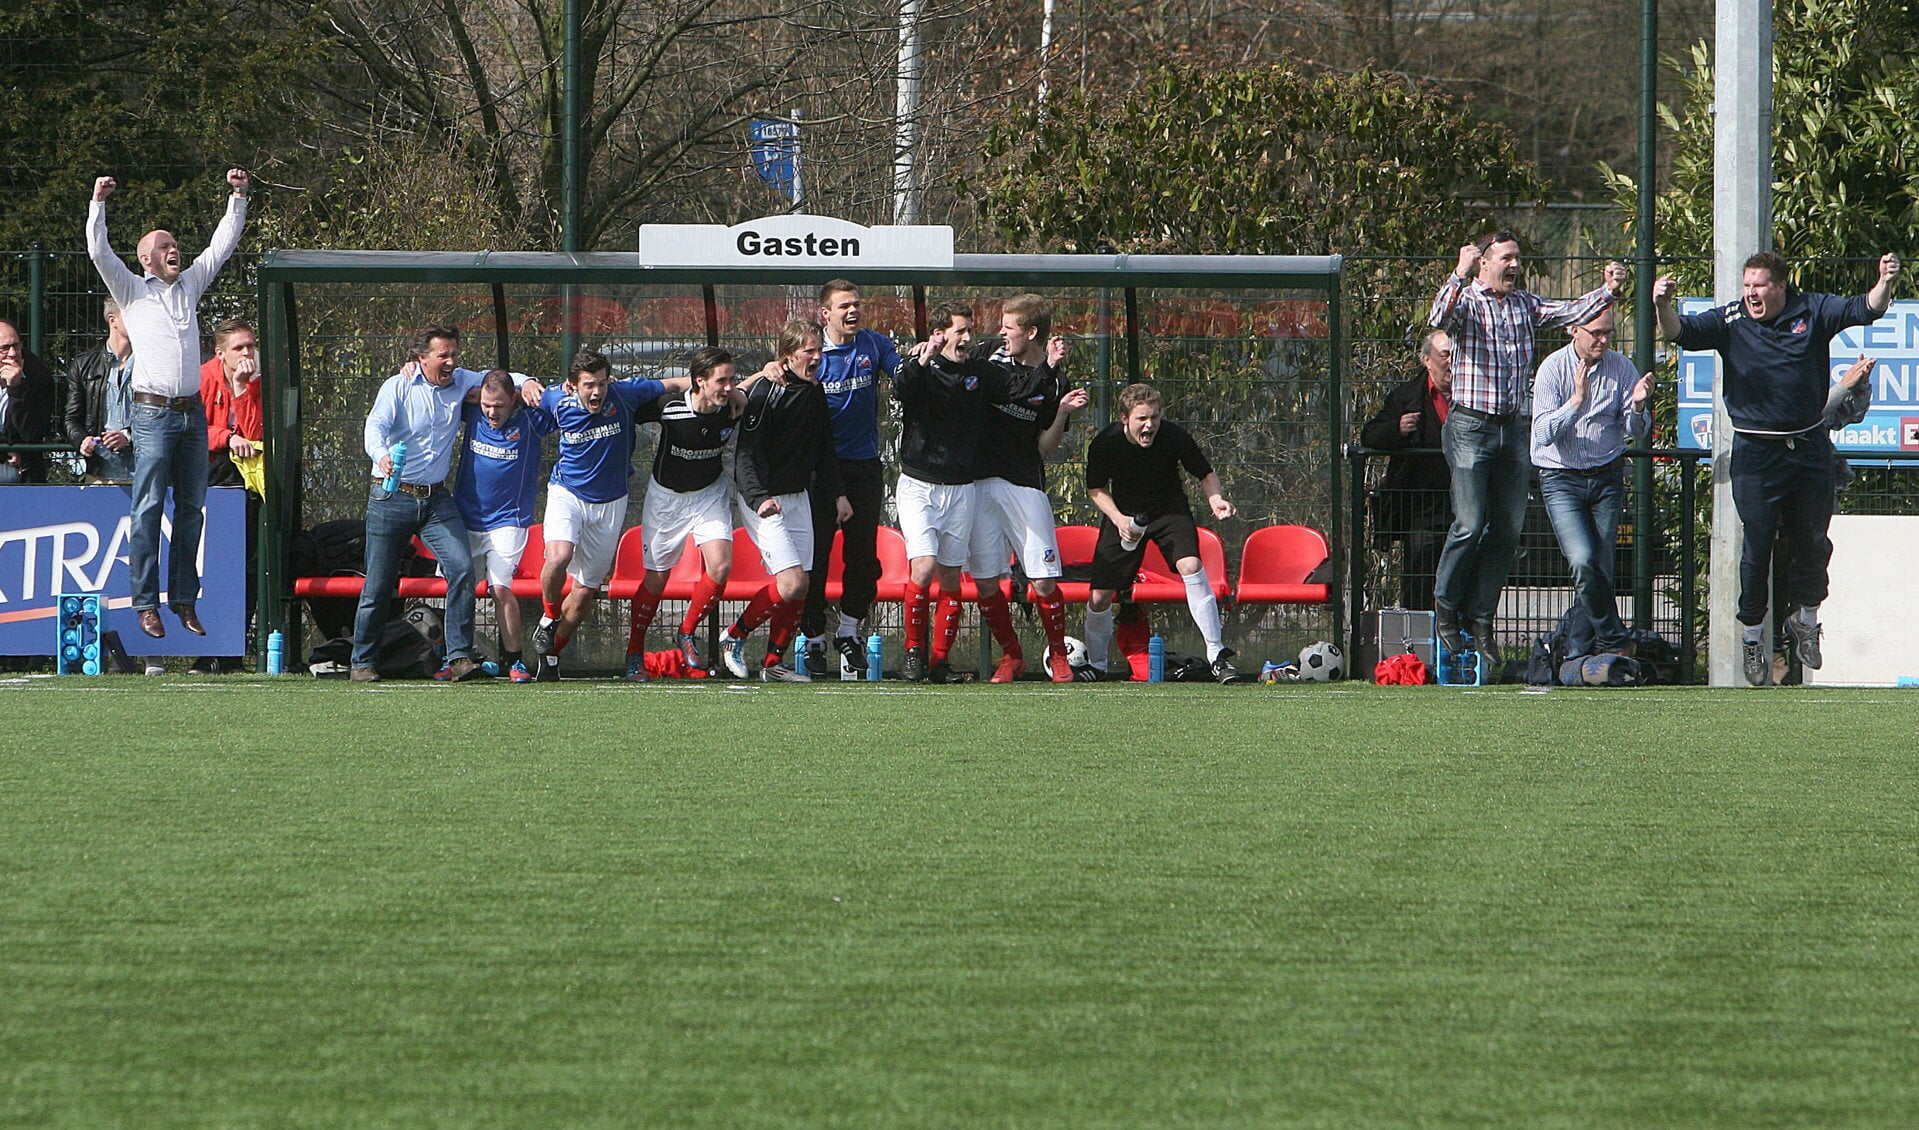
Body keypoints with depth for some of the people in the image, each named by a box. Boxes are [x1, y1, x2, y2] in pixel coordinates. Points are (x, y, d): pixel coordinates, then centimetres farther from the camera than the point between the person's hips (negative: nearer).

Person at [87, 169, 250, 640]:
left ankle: (184, 600, 10)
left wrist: (238, 197, 16)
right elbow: (99, 252, -7)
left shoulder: (190, 285, 17)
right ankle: (146, 604, -7)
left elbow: (222, 244, 22)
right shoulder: (133, 292, 4)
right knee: (149, 509, -7)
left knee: (191, 508, 5)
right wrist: (98, 204, -15)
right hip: (153, 413, -5)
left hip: (192, 411, 5)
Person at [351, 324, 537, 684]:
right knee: (379, 583, -1)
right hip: (391, 497, -4)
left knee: (462, 567, -16)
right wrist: (381, 456, -40)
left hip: (437, 499, 4)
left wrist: (524, 383, -6)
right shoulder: (398, 387, -4)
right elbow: (376, 424, -18)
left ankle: (459, 658, -14)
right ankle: (362, 663, 13)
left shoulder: (459, 382, 10)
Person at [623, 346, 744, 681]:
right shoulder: (669, 406, -27)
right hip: (666, 495, -2)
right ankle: (634, 654, 22)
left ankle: (687, 633, 7)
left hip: (710, 493, 2)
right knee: (656, 578, 3)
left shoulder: (733, 408, -17)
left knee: (720, 566, -17)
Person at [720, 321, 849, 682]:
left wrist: (838, 493, 18)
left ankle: (773, 664, 12)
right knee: (791, 582, -17)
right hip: (763, 500, -8)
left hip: (799, 498, 8)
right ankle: (734, 637, 2)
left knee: (799, 590, 2)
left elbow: (824, 448, 22)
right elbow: (746, 453, -20)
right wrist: (759, 499, -33)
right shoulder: (765, 392, -16)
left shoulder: (814, 391, 8)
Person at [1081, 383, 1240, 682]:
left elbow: (1206, 474, -8)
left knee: (1191, 565, -28)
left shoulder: (1175, 436, -24)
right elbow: (1096, 489, -3)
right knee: (1099, 597, -2)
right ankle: (1095, 665, 26)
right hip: (1125, 514, 1)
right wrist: (1118, 519, -19)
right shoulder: (1104, 444, -21)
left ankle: (1218, 656, -23)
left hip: (1170, 510, -1)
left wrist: (1216, 500, -29)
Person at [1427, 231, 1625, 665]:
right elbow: (1440, 320, -23)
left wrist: (1609, 291, -8)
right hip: (1471, 427, -6)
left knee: (1507, 531, 4)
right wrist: (1461, 274, -33)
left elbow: (1571, 312, 7)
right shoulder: (1466, 301, -2)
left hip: (1514, 429, 6)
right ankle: (1445, 609, 6)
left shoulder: (1525, 305, 15)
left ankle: (1480, 617, 12)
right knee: (1469, 526, -10)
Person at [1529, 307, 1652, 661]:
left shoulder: (1621, 367, 1)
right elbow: (1544, 433, -15)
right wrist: (1576, 401, -28)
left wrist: (1638, 407, -20)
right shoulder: (1553, 369, -7)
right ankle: (1615, 642, -4)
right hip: (1562, 481, -3)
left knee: (1602, 570, -1)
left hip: (1607, 478, 3)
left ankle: (1577, 655, 11)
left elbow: (1637, 435, 1)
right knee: (1583, 562, -20)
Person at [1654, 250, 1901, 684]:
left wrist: (1885, 284, -27)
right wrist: (1663, 307, -33)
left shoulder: (1811, 311, 1)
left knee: (1813, 543, 9)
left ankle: (1804, 620, 30)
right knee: (1757, 547, 0)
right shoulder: (1730, 321, -2)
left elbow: (1863, 310, -6)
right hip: (1756, 451, -2)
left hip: (1810, 447, 2)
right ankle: (1751, 636, 14)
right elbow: (1682, 333, -12)